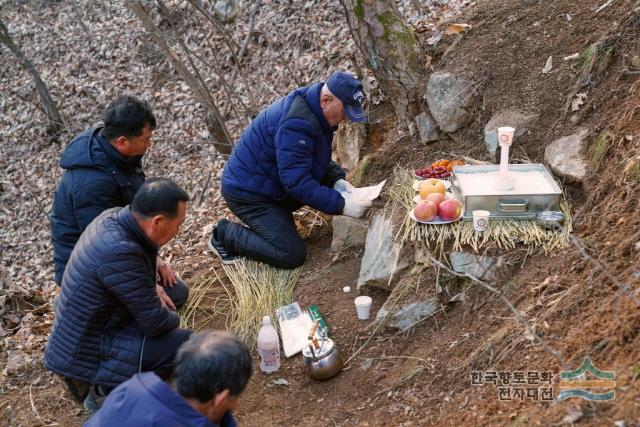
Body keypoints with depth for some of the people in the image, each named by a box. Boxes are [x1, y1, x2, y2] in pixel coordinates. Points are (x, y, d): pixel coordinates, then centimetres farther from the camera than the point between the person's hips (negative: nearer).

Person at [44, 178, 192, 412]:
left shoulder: (114, 215, -8)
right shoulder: (119, 253, -35)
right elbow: (155, 323, -23)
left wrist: (151, 286, 0)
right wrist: (173, 318, -2)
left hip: (87, 325, 9)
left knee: (177, 290, 13)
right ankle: (106, 388, -6)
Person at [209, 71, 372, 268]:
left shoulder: (315, 111, 1)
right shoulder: (295, 124, -31)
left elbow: (319, 158, 14)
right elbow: (297, 182, -31)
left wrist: (337, 180, -5)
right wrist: (341, 205, -31)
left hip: (271, 183, 10)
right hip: (248, 193, -10)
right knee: (292, 256, -15)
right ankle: (225, 234, 0)